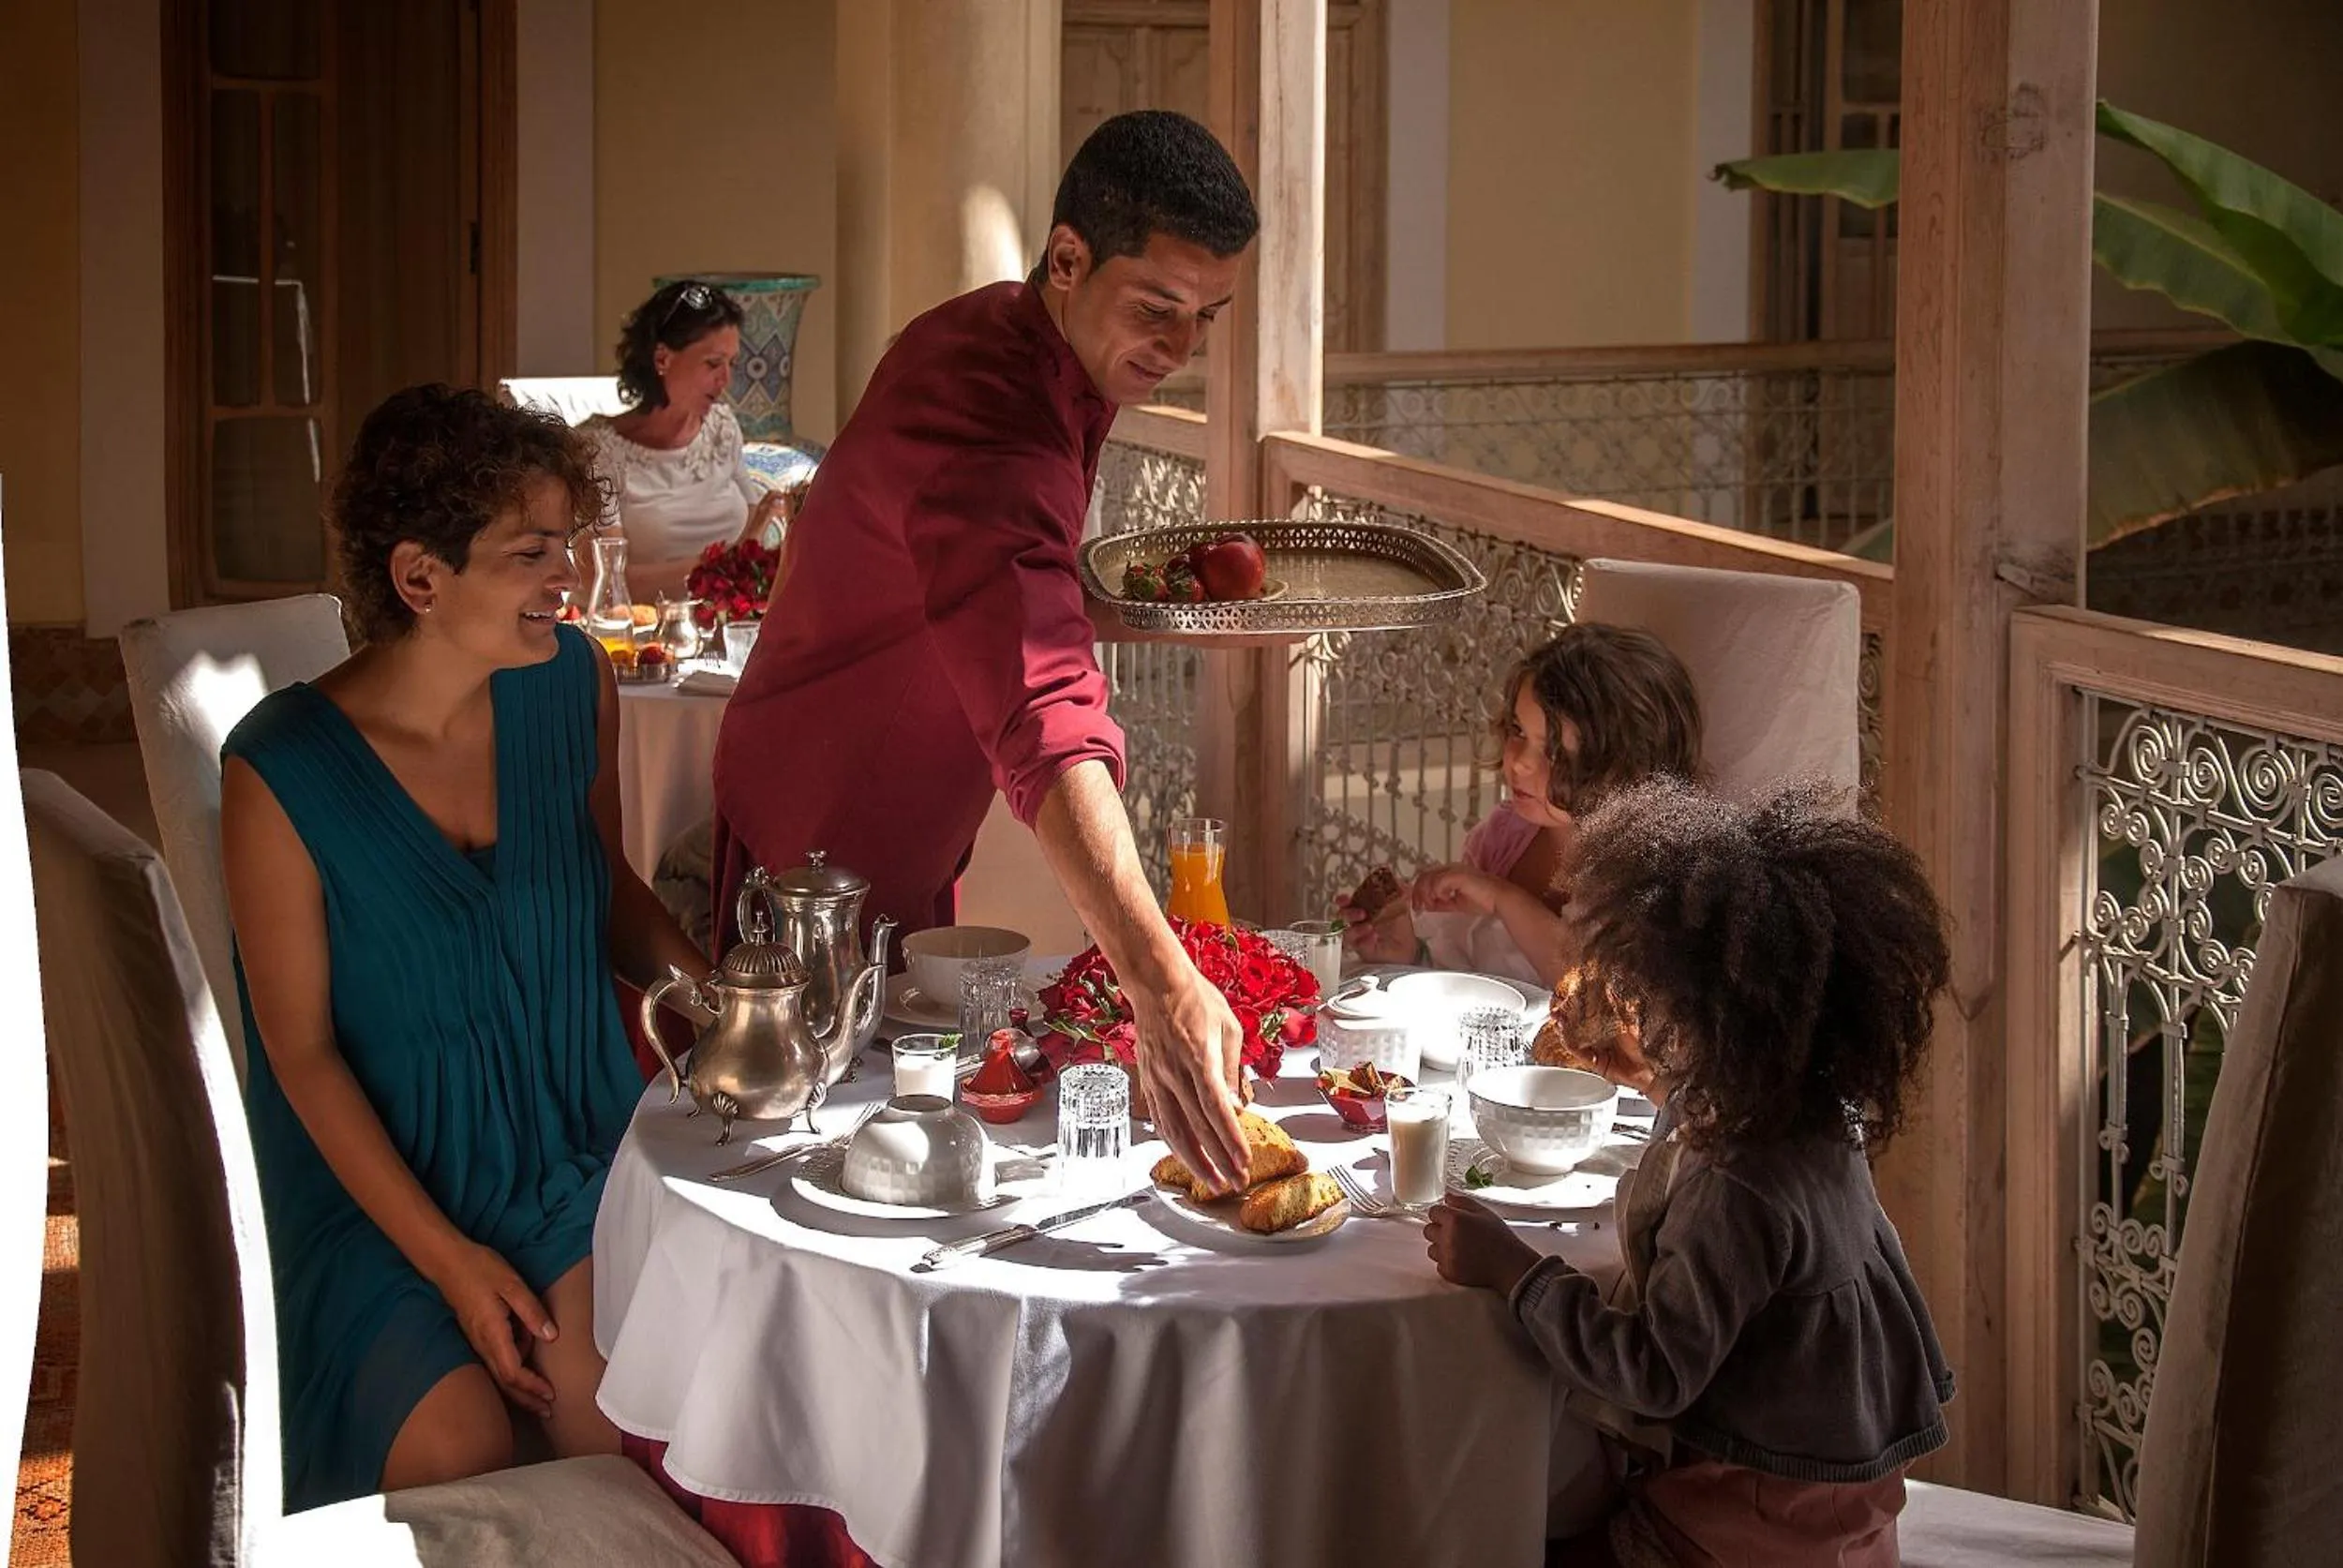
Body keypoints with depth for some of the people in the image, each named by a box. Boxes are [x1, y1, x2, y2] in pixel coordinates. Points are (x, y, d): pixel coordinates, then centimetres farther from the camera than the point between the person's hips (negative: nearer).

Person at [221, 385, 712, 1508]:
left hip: (573, 1142, 3)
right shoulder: (282, 772, -14)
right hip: (380, 1177, -3)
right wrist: (447, 1258, -15)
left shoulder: (573, 684, -1)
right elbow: (301, 1048, -9)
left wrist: (700, 982, -5)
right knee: (459, 1450, -26)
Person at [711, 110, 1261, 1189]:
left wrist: (1125, 605, 5)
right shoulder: (987, 430, -34)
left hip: (903, 837, 10)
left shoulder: (987, 332, -1)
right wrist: (1158, 981, -58)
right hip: (825, 847, -10)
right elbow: (1046, 724, -49)